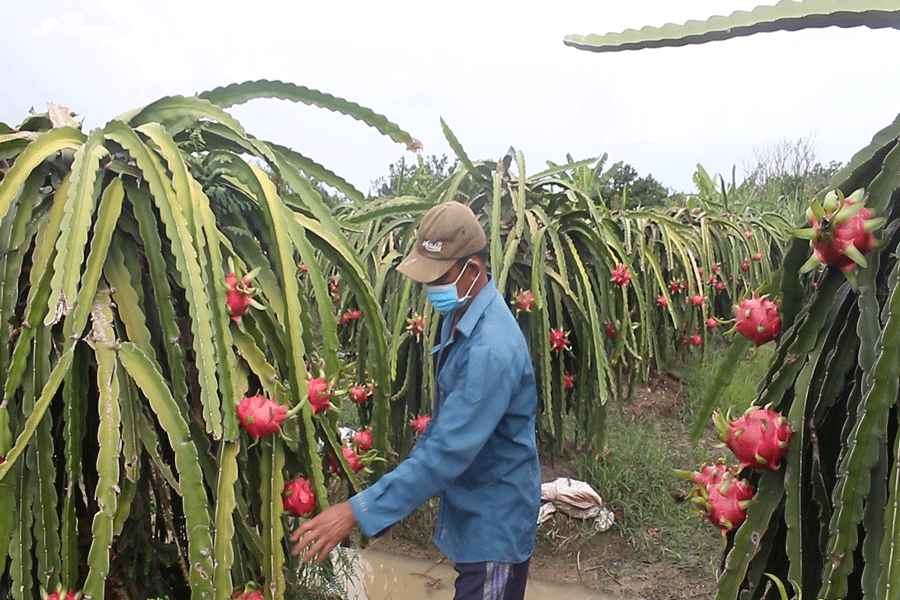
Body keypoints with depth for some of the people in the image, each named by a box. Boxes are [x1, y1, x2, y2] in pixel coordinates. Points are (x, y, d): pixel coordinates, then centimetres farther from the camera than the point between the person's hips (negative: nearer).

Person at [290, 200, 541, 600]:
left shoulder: (492, 348, -32)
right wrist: (416, 467, 15)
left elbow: (448, 451, -33)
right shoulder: (459, 314, -1)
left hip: (494, 521, -9)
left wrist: (358, 512, -31)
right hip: (468, 501, 9)